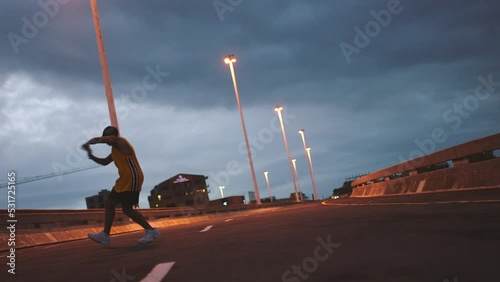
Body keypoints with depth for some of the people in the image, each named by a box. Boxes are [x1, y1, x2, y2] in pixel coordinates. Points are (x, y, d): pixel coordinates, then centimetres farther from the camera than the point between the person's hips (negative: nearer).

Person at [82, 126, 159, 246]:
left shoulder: (119, 141, -5)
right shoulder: (115, 149, 25)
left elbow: (99, 139, -9)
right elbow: (104, 162, 32)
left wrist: (87, 144, 9)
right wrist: (91, 156, 17)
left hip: (132, 179, -11)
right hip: (125, 180, 11)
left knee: (127, 209, -10)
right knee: (109, 203, 9)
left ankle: (151, 230, -3)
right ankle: (105, 235, 12)